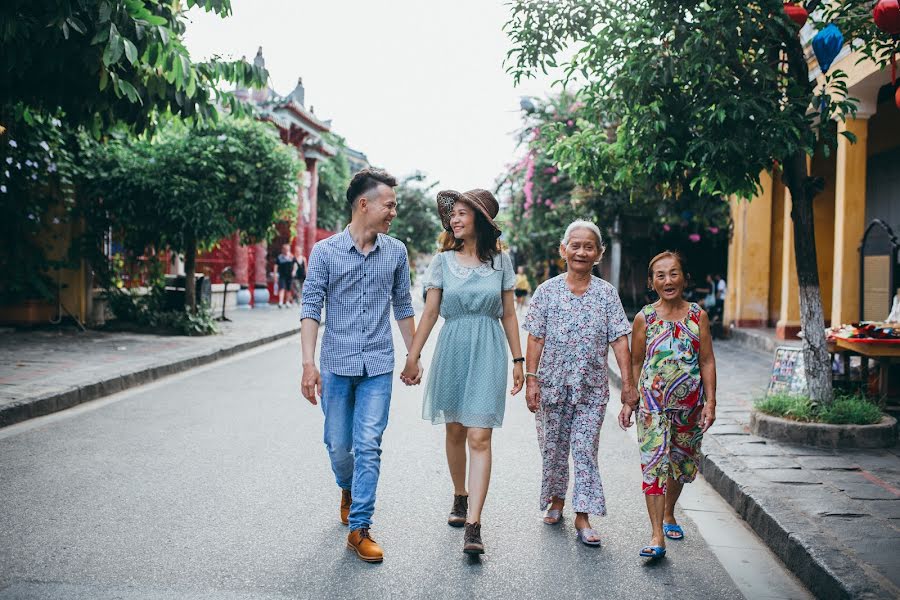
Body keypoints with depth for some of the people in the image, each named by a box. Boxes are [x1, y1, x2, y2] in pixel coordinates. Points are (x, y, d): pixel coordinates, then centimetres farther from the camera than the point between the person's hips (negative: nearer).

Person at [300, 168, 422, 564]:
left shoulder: (396, 252, 4)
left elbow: (403, 307, 12)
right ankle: (348, 490, 42)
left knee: (368, 446, -5)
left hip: (378, 367, 1)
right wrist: (308, 363, -16)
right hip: (336, 364, -1)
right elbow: (311, 308, -7)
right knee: (338, 445, 11)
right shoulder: (325, 251, -4)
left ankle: (359, 530, 4)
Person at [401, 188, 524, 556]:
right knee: (455, 431, 12)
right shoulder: (444, 260, 4)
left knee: (479, 438, -8)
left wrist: (518, 360, 7)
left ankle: (473, 526, -9)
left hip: (488, 351, -2)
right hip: (452, 349, 2)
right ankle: (460, 497, 35)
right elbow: (430, 312, 4)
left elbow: (509, 314, 7)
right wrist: (413, 356, 0)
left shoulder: (500, 260, 3)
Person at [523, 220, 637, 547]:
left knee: (586, 449, -2)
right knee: (554, 446, 11)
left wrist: (628, 381, -6)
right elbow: (536, 339, -1)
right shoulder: (547, 290, 0)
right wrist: (531, 379, -6)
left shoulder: (607, 293, 2)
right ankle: (556, 500, 32)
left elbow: (619, 339, -1)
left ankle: (583, 516, 4)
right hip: (553, 383, 1)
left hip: (592, 387, 0)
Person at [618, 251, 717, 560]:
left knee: (680, 463, 15)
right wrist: (628, 401, 2)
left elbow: (707, 362, 3)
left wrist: (710, 401, -3)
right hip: (652, 403, -2)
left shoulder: (698, 315, 1)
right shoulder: (644, 318, -1)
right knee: (654, 463, -9)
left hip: (689, 404, 2)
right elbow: (635, 364, 5)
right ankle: (657, 537, -8)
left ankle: (668, 516, 39)